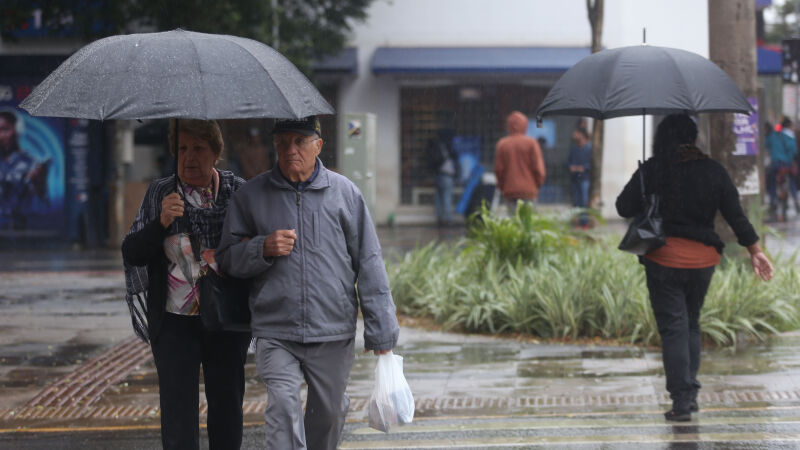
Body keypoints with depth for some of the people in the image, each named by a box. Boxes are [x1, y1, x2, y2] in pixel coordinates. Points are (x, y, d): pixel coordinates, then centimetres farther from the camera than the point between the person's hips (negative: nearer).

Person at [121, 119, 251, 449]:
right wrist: (161, 222, -16)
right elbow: (132, 254, 0)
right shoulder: (159, 194, 3)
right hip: (175, 321, -1)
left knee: (226, 404, 9)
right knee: (178, 408, -6)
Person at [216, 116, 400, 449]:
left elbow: (368, 262, 5)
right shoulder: (251, 196, 4)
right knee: (283, 409, -16)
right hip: (275, 334, -1)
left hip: (333, 334, 1)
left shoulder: (344, 193, 3)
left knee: (328, 411, 12)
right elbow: (227, 258, 8)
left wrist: (380, 330, 3)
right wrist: (263, 249, -14)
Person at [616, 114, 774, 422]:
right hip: (702, 259, 3)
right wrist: (755, 250, 11)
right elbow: (736, 214, 3)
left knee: (673, 327, 0)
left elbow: (624, 207, -5)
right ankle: (690, 393, 16)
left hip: (664, 258, -3)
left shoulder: (653, 170, -7)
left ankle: (682, 399, -5)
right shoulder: (713, 171, 2)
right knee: (691, 323, 18)